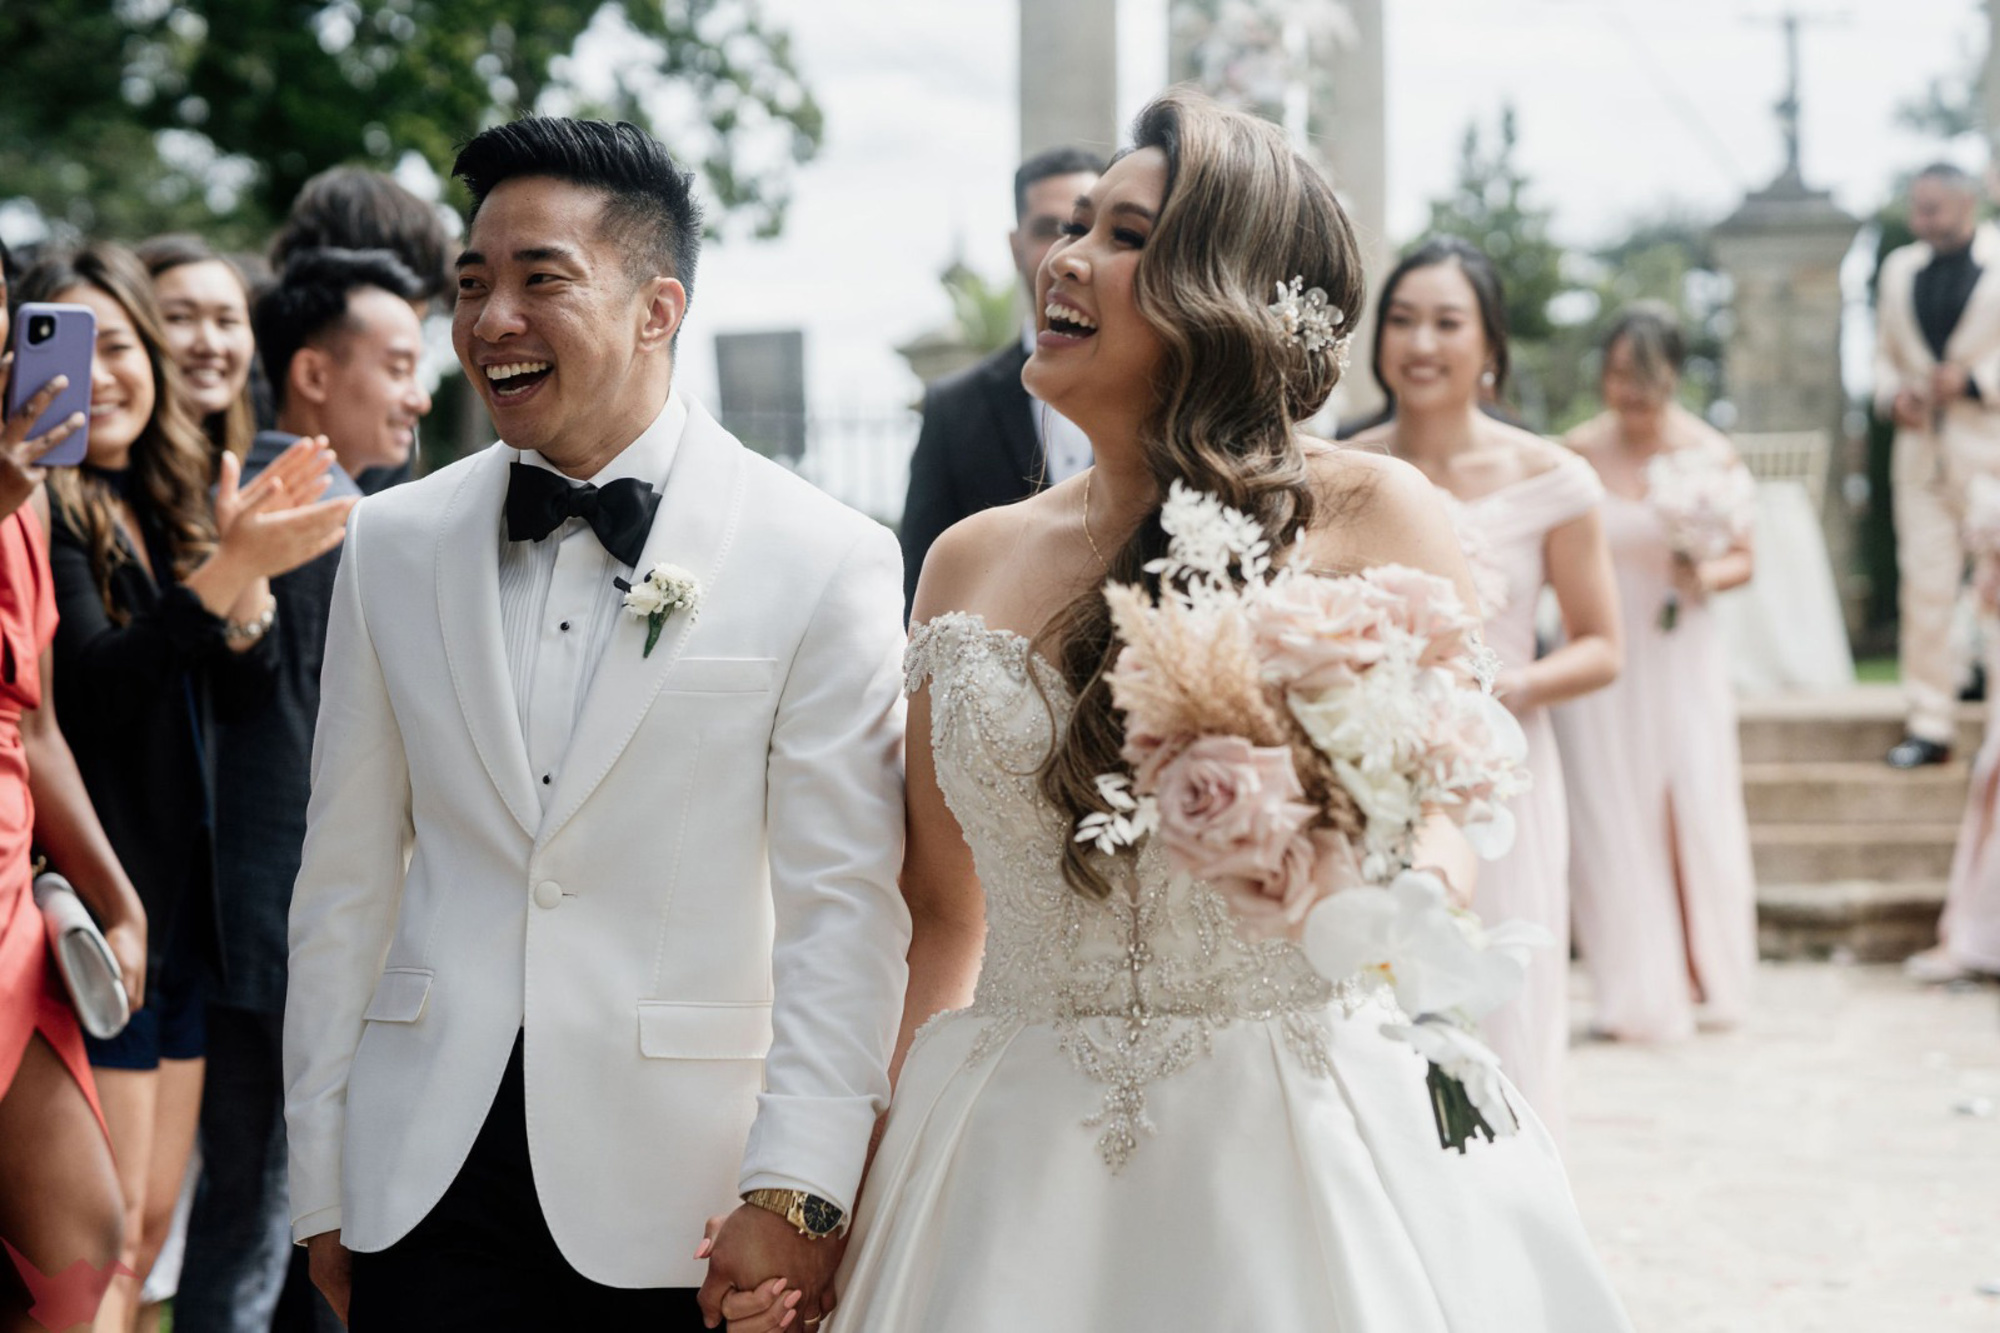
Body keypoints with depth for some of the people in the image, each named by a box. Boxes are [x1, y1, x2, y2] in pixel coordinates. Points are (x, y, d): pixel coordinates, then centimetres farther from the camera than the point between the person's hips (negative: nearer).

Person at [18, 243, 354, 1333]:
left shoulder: (170, 502, 12)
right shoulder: (46, 511, -10)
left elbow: (240, 692, 4)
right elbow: (94, 686, -22)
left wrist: (246, 563, -12)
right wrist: (234, 568, -30)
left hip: (186, 897, 8)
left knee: (151, 1220, 12)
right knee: (100, 1240, -5)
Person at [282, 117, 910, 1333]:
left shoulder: (827, 561, -4)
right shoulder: (394, 544, 7)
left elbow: (844, 909, -6)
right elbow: (348, 877, 9)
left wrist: (795, 1195, -13)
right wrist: (321, 1187, 7)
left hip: (681, 1192, -3)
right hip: (428, 1182, 3)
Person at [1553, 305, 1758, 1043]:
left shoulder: (1711, 454, -2)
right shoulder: (1579, 451, -3)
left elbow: (1742, 558, 4)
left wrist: (1707, 575, -16)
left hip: (1680, 657, 0)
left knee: (1696, 809, -1)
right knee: (1612, 816, 0)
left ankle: (1706, 980, 19)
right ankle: (1639, 995, 10)